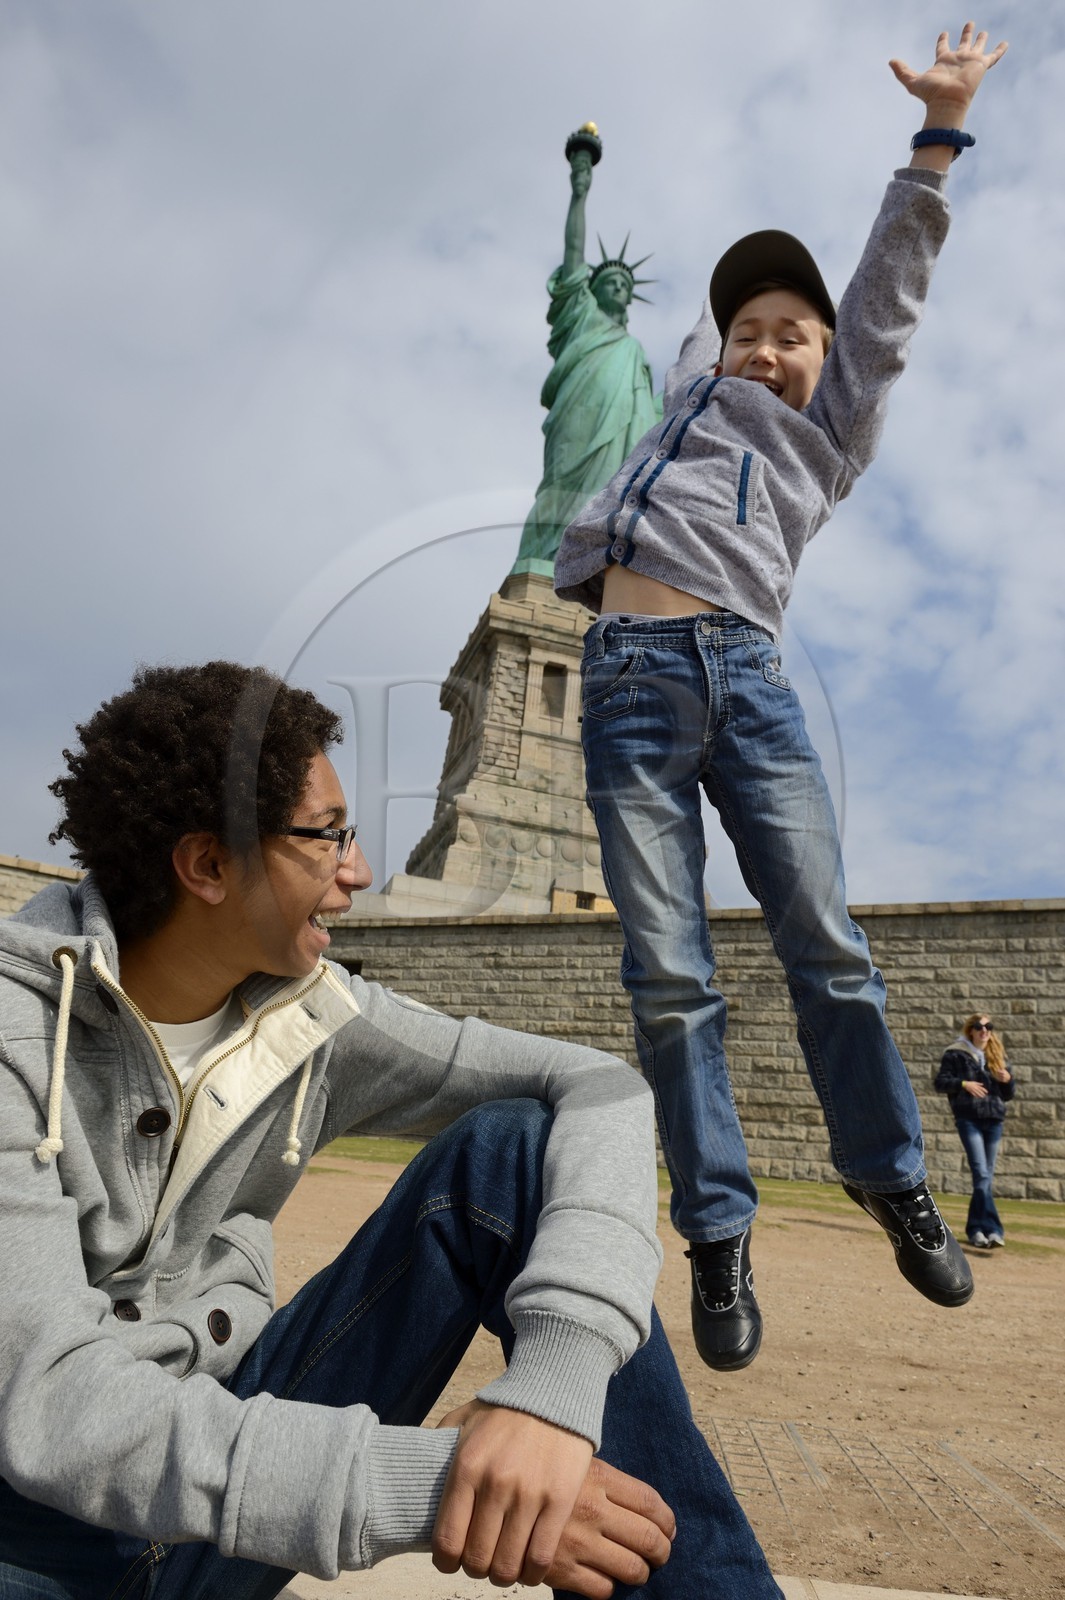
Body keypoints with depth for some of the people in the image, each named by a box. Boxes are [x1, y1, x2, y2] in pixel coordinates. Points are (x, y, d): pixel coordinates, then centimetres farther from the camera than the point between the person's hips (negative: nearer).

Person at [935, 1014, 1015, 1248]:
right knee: (981, 1173, -15)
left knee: (986, 1176, 8)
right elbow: (940, 1082, 0)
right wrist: (963, 1084, -16)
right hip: (968, 1119, -5)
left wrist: (1008, 1080, -4)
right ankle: (992, 1229, -19)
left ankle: (976, 1229, 17)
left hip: (994, 1120, 5)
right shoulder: (956, 1053, 2)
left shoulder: (997, 1056, 14)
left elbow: (1008, 1095, 17)